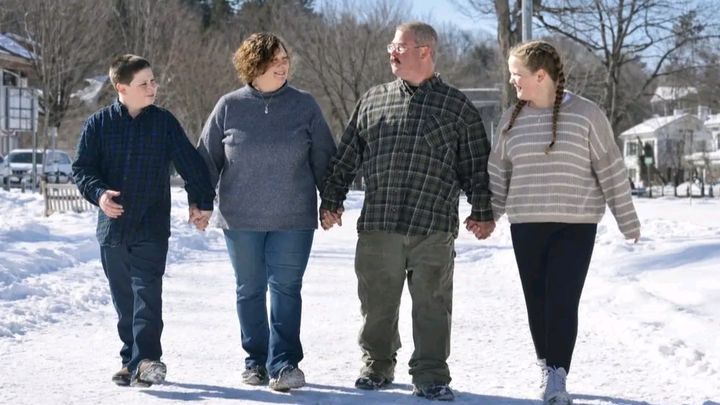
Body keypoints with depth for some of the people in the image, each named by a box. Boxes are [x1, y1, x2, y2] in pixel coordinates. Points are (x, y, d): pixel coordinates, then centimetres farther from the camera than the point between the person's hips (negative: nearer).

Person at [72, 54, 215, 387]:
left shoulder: (164, 122, 2)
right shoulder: (98, 124, 1)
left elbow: (190, 163, 7)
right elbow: (81, 168, 2)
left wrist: (201, 199, 6)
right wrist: (98, 193, -15)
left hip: (152, 228, -2)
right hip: (113, 226, 2)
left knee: (147, 294, -13)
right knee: (123, 299, 10)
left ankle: (146, 360, -18)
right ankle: (131, 359, 19)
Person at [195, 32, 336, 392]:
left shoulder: (305, 105, 0)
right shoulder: (229, 106, 0)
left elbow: (323, 158, 6)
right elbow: (208, 157, 7)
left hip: (293, 220, -1)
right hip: (241, 219, 1)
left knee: (285, 290, -5)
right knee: (249, 291, 9)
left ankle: (284, 363, -3)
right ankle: (256, 360, 21)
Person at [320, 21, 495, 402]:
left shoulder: (457, 107, 5)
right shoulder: (373, 100, 12)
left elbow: (476, 165, 7)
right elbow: (346, 156, 16)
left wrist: (483, 211, 3)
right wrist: (331, 200, 14)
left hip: (434, 229, -2)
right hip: (377, 226, 2)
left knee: (432, 306, 1)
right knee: (377, 302, 8)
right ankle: (376, 365, 24)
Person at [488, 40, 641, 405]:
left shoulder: (585, 114, -6)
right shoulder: (512, 119, 6)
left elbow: (610, 168, -3)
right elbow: (499, 173, 14)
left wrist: (627, 218, -2)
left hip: (575, 225, -4)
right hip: (526, 225, 4)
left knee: (562, 302, -11)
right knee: (537, 303, 7)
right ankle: (547, 369, 23)